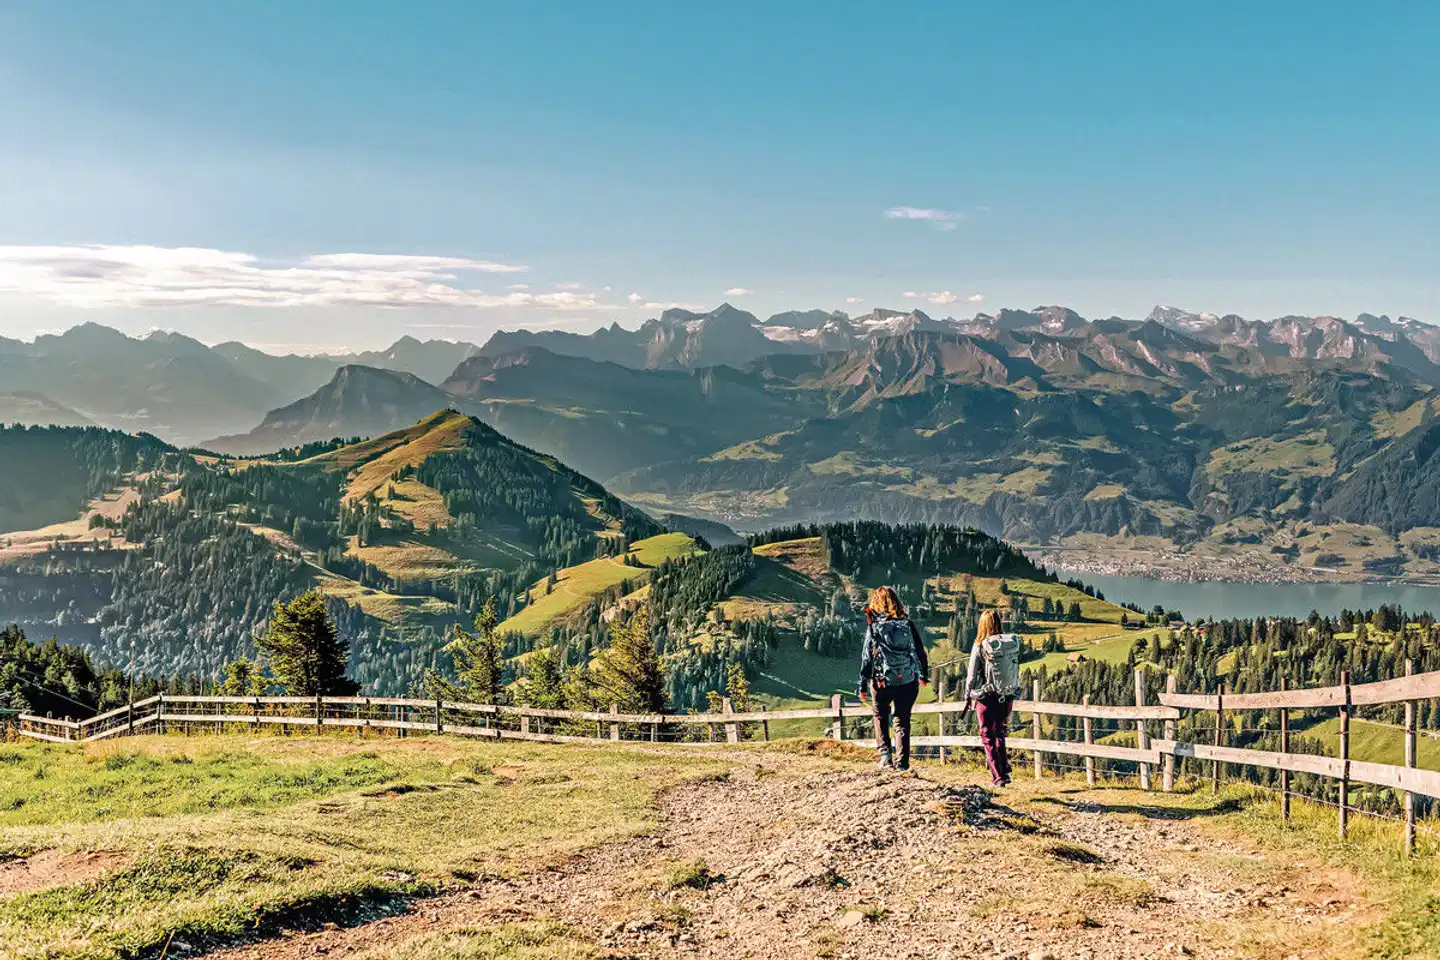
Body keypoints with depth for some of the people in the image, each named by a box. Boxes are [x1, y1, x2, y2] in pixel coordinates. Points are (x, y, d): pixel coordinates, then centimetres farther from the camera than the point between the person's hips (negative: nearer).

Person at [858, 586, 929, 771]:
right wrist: (924, 675, 22)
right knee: (902, 720, 12)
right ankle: (902, 761, 9)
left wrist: (863, 686, 2)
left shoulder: (874, 627, -8)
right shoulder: (907, 625, -1)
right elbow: (920, 651, 7)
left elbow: (867, 658, -6)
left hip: (882, 683, -2)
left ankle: (885, 756, 11)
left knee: (880, 717, 19)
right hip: (908, 682, 2)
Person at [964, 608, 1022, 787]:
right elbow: (1016, 671, 4)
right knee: (1000, 734, 22)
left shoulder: (980, 647, -12)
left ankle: (998, 776, 3)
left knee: (988, 736, 8)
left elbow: (972, 674, -6)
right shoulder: (1012, 644, -2)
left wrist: (968, 696, 6)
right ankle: (1005, 772, 18)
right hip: (1007, 696, 4)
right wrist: (1012, 693, 15)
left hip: (986, 697, -4)